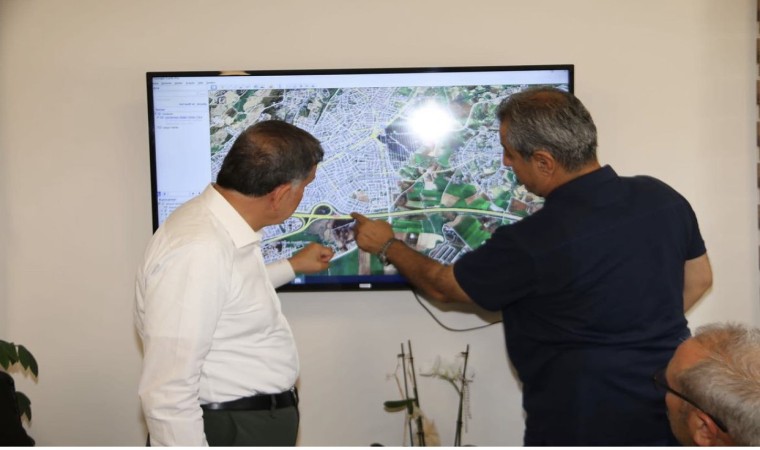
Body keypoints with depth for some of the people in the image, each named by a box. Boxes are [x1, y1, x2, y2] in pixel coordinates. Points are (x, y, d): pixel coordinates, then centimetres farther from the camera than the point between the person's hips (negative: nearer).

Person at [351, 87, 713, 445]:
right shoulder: (662, 197, -8)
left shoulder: (530, 244, -23)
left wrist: (388, 246, 12)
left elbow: (440, 285, -5)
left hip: (585, 427, -6)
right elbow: (698, 280, 10)